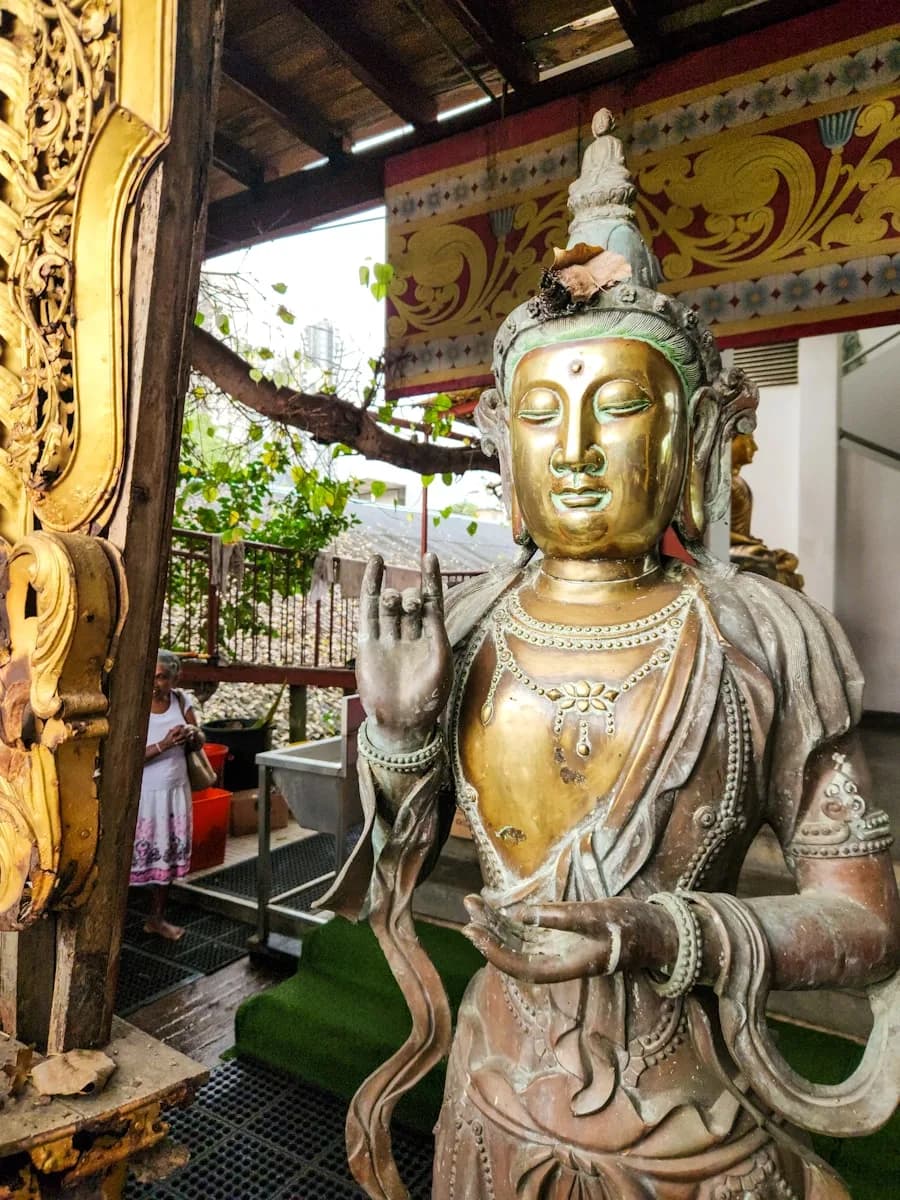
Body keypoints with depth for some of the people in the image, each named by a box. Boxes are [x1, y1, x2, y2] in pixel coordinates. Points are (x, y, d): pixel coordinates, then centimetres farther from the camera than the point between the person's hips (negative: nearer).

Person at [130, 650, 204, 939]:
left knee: (167, 855, 14)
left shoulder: (182, 701, -3)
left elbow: (199, 743, 3)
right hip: (141, 794, -4)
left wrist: (194, 736, -19)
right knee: (129, 855, 3)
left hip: (175, 792, 4)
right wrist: (163, 745, -30)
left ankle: (157, 918, 32)